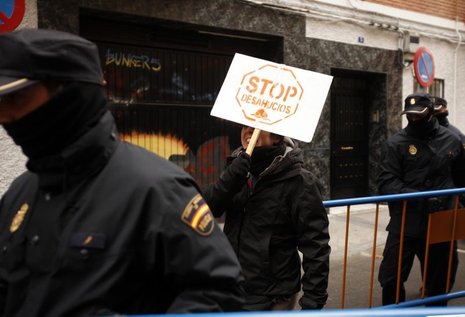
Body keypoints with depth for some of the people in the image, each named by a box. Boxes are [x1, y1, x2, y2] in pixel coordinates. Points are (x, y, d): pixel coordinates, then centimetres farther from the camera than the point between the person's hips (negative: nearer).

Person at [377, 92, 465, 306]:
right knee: (391, 279, 5)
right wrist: (419, 198, -23)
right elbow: (386, 183, -12)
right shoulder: (396, 143, -5)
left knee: (440, 280, 16)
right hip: (405, 224, -2)